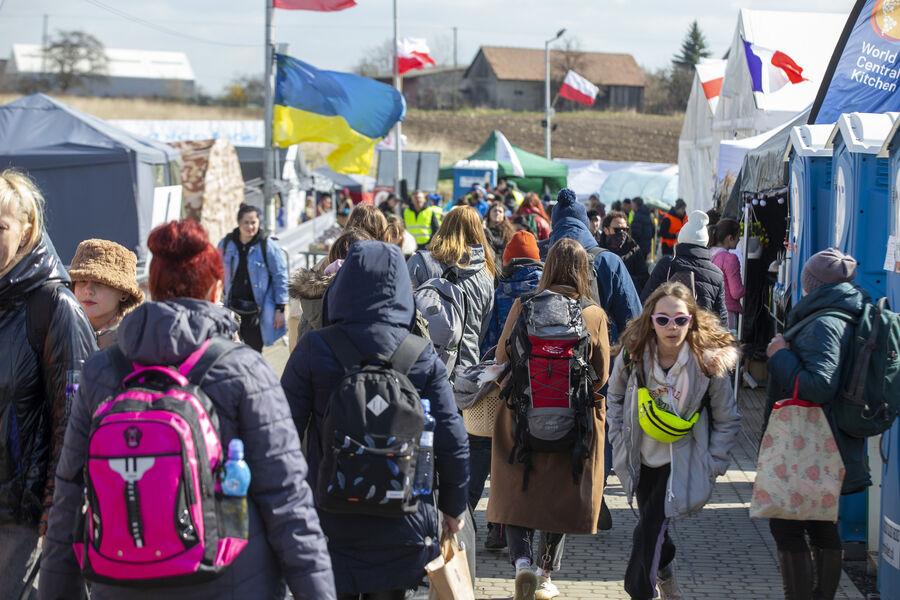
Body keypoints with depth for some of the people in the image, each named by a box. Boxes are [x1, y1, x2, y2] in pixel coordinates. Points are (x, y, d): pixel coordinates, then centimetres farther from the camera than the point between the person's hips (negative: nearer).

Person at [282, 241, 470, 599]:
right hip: (402, 526, 1)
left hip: (330, 521, -1)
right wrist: (453, 507, 11)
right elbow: (452, 440, -3)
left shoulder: (315, 349, -10)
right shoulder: (423, 357, -5)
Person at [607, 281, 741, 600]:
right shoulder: (634, 354, -13)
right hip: (642, 458, 4)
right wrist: (619, 440, 2)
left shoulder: (709, 362, -19)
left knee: (649, 530, -15)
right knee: (652, 526, 20)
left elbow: (728, 421, -7)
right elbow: (615, 398, 7)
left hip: (681, 462, -4)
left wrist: (712, 466, -10)